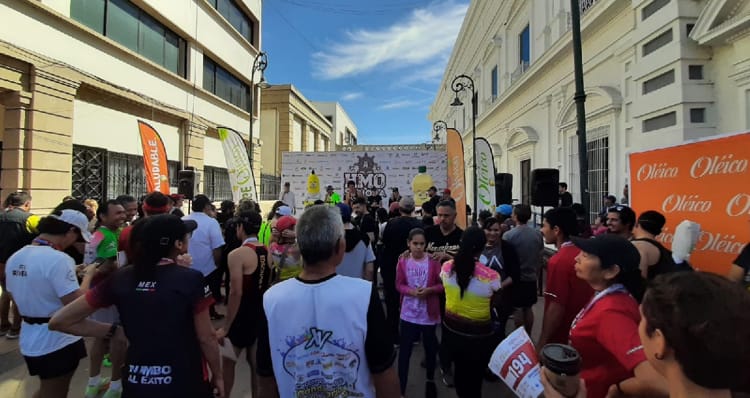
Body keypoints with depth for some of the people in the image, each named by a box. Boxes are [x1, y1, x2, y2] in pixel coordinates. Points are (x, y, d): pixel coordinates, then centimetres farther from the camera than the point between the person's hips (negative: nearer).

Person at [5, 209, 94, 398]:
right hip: (57, 342, -8)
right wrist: (88, 274, -14)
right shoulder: (59, 259, -25)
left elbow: (15, 295, 14)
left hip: (30, 340, 8)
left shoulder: (15, 258, 2)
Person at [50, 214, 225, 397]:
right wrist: (217, 375, 3)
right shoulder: (191, 279, -18)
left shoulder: (120, 279, -5)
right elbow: (206, 338, -11)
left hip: (136, 383, 3)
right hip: (185, 383, -3)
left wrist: (116, 331, 3)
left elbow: (59, 321, 1)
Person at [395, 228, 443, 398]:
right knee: (404, 350, 5)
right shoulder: (403, 261, -6)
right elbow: (399, 285, -1)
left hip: (429, 313, 0)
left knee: (430, 347, 18)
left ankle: (430, 380, 43)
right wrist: (412, 291, -19)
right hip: (408, 313, 0)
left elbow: (442, 285, -5)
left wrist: (429, 290, -21)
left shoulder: (433, 261, -9)